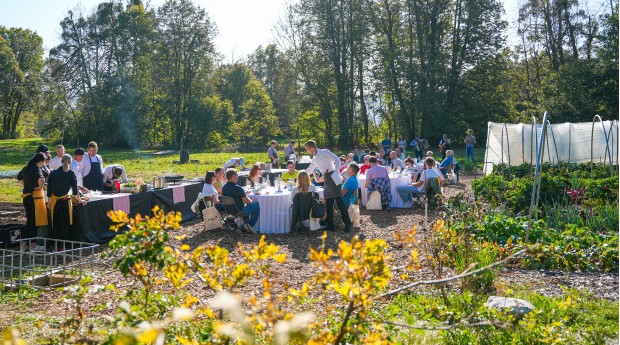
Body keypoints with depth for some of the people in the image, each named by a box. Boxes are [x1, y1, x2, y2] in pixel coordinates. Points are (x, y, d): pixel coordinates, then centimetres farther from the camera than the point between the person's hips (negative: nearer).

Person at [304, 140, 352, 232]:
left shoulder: (324, 152, -4)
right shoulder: (314, 159, 20)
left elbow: (337, 160, -11)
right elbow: (309, 170, 33)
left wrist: (335, 173, -15)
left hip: (333, 179, -8)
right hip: (326, 181, 8)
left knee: (339, 201, -12)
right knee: (328, 203, 7)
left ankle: (348, 223, -10)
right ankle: (330, 225, 12)